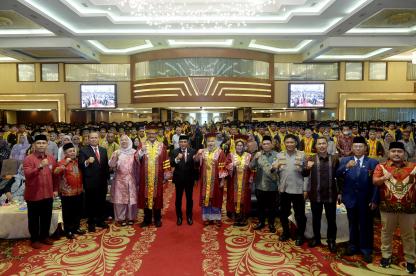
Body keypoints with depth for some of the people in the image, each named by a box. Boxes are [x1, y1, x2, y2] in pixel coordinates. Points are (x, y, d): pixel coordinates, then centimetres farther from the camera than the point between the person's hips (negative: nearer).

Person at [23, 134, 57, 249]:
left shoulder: (51, 158, 5)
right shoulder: (28, 159, -11)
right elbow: (27, 174, -24)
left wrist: (55, 189, 11)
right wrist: (40, 166, -38)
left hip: (48, 194, 5)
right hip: (34, 195, -4)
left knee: (47, 217, 15)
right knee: (34, 218, 9)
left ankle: (45, 236, 31)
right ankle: (34, 239, 24)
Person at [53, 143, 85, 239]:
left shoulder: (77, 161, 10)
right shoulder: (62, 162, -8)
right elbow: (56, 172, -27)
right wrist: (65, 164, -34)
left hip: (78, 191, 6)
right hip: (67, 192, -6)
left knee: (77, 211, 15)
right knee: (67, 212, 4)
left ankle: (76, 228, 28)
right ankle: (68, 231, 16)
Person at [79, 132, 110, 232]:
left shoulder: (103, 150, 11)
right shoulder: (83, 150, -4)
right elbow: (80, 165, -13)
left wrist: (107, 177, 9)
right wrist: (87, 161, -32)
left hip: (102, 181, 4)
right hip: (90, 182, -4)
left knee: (102, 202, 12)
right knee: (90, 203, 6)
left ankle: (100, 221, 26)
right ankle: (91, 223, 19)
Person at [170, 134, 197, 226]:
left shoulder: (192, 151, -4)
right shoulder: (175, 152, -4)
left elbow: (196, 164, -14)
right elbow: (171, 164, -14)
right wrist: (177, 159, -31)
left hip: (189, 179, 0)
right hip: (179, 178, 0)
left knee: (189, 198, 12)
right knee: (178, 198, 10)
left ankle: (189, 216, 27)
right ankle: (179, 217, 25)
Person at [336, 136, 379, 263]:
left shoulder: (373, 162, -3)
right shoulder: (345, 160, 2)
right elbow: (337, 175, -12)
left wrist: (374, 200, -10)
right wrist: (346, 166, -29)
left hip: (366, 200, -2)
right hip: (351, 199, 2)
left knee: (366, 225, 7)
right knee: (352, 224, 15)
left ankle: (366, 250, 20)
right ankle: (353, 245, 31)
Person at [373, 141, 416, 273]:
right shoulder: (381, 166, 1)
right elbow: (374, 181, -9)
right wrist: (384, 178, -30)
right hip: (387, 207, 0)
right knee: (386, 232, 12)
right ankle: (386, 255, 25)